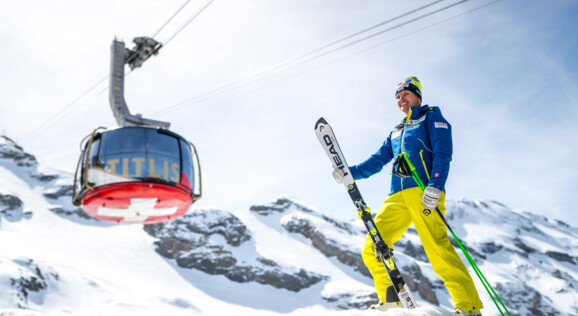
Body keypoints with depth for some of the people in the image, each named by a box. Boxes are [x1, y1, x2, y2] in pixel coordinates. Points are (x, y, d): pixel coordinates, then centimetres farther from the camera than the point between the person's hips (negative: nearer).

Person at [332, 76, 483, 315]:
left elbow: (442, 154, -1)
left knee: (437, 248, -20)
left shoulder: (431, 116, 14)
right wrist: (350, 172, 13)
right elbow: (377, 161, 28)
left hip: (424, 193, -6)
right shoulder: (396, 132, 31)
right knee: (372, 248, -4)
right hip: (398, 197, 6)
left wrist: (435, 185, -17)